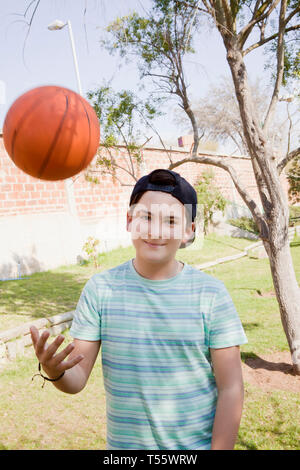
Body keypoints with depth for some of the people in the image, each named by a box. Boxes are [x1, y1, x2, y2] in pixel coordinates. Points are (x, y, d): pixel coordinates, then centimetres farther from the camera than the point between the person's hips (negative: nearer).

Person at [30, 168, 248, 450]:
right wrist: (54, 371, -28)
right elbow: (77, 379, -9)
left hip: (198, 444, -1)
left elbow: (230, 390, -9)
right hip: (124, 444, 2)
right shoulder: (100, 289, -9)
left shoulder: (211, 294, -13)